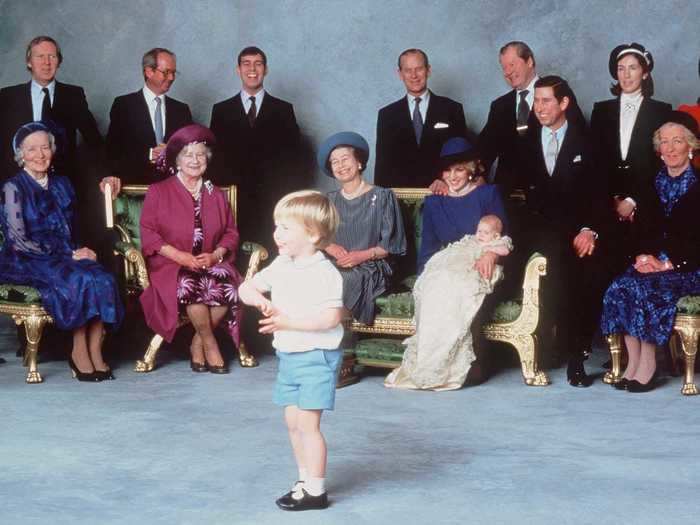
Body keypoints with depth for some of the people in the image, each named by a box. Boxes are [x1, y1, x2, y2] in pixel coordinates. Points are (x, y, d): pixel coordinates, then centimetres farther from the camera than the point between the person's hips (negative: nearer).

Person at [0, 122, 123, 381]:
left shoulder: (61, 184, 14)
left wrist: (77, 251, -4)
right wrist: (71, 255, -13)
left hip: (65, 257, 5)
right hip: (27, 263, -5)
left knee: (103, 280, -25)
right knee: (79, 280, -31)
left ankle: (95, 351, -24)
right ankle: (79, 353, -17)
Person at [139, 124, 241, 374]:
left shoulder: (216, 195, 19)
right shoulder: (159, 191, 9)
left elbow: (231, 233, 15)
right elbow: (148, 233, -1)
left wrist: (216, 255, -7)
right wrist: (180, 256, -14)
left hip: (210, 262, 3)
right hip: (170, 265, -3)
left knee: (228, 284, -30)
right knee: (191, 285, -36)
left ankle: (198, 344, -12)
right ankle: (210, 344, -15)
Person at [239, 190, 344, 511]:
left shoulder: (324, 273, -18)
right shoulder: (281, 266, 6)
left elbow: (331, 317, -24)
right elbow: (247, 288, 10)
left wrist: (288, 321, -25)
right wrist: (260, 299, -13)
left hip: (316, 356, -8)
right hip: (288, 356, 9)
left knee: (307, 424, -7)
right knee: (293, 422, 14)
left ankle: (315, 491, 1)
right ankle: (306, 480, 27)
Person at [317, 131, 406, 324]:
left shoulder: (382, 197, 4)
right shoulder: (330, 200, 19)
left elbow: (391, 245, 0)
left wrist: (363, 255, -14)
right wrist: (329, 247, -8)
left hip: (371, 268, -4)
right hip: (334, 266, 4)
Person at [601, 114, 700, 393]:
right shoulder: (654, 182, 14)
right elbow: (641, 228, 14)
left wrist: (667, 264, -17)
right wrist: (642, 256, -6)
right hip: (652, 262, 5)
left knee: (645, 288, -31)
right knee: (619, 288, -23)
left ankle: (647, 367, -23)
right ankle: (633, 363, -21)